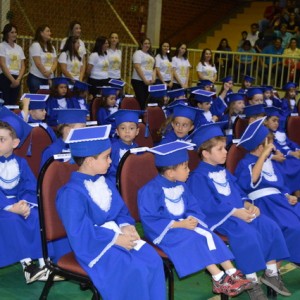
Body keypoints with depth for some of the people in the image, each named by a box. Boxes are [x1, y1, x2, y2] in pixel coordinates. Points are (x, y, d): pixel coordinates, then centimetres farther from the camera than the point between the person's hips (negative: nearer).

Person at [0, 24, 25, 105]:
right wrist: (12, 80, -12)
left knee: (13, 103, 5)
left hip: (17, 79, 5)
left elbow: (22, 66, 10)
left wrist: (18, 79, -5)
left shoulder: (19, 48, 13)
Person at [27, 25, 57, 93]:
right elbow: (38, 63, -12)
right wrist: (45, 73, -8)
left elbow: (55, 62, 9)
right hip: (36, 78, -6)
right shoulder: (35, 45, -5)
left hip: (49, 79, 6)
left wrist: (50, 72, -10)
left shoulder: (51, 47, 17)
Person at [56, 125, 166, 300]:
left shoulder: (106, 183, 10)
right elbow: (79, 232, -23)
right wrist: (116, 238, -21)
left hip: (118, 235, 8)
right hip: (96, 244, -7)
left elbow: (121, 211, 15)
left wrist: (126, 226, -8)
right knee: (134, 270, -27)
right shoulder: (72, 193, -17)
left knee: (153, 260, -13)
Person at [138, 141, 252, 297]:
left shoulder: (181, 186, 8)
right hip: (164, 231, -8)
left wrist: (192, 219, -13)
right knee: (192, 239, -27)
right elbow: (150, 220, -23)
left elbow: (193, 208, 12)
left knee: (209, 235, -13)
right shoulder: (151, 190, -19)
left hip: (184, 225, 8)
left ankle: (232, 274, -16)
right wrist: (179, 224, -23)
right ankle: (219, 279, -25)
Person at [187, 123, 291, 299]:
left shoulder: (223, 171, 19)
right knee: (247, 234, -32)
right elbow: (207, 205, -19)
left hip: (241, 211, 9)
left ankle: (271, 272, 4)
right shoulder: (198, 176, -10)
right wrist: (235, 212, -23)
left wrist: (248, 204, -2)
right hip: (220, 217, -8)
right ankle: (252, 281, -19)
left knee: (270, 227, -8)